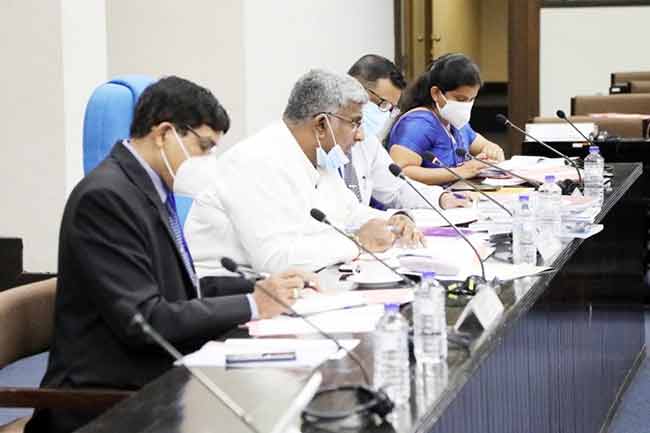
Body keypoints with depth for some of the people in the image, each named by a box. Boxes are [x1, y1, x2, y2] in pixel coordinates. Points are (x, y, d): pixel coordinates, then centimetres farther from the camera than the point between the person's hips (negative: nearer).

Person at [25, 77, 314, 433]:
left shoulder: (150, 186, 11)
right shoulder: (105, 196, -17)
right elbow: (144, 320, -22)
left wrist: (259, 289, 3)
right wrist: (251, 306, -15)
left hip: (156, 377, 9)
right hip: (110, 400, -9)